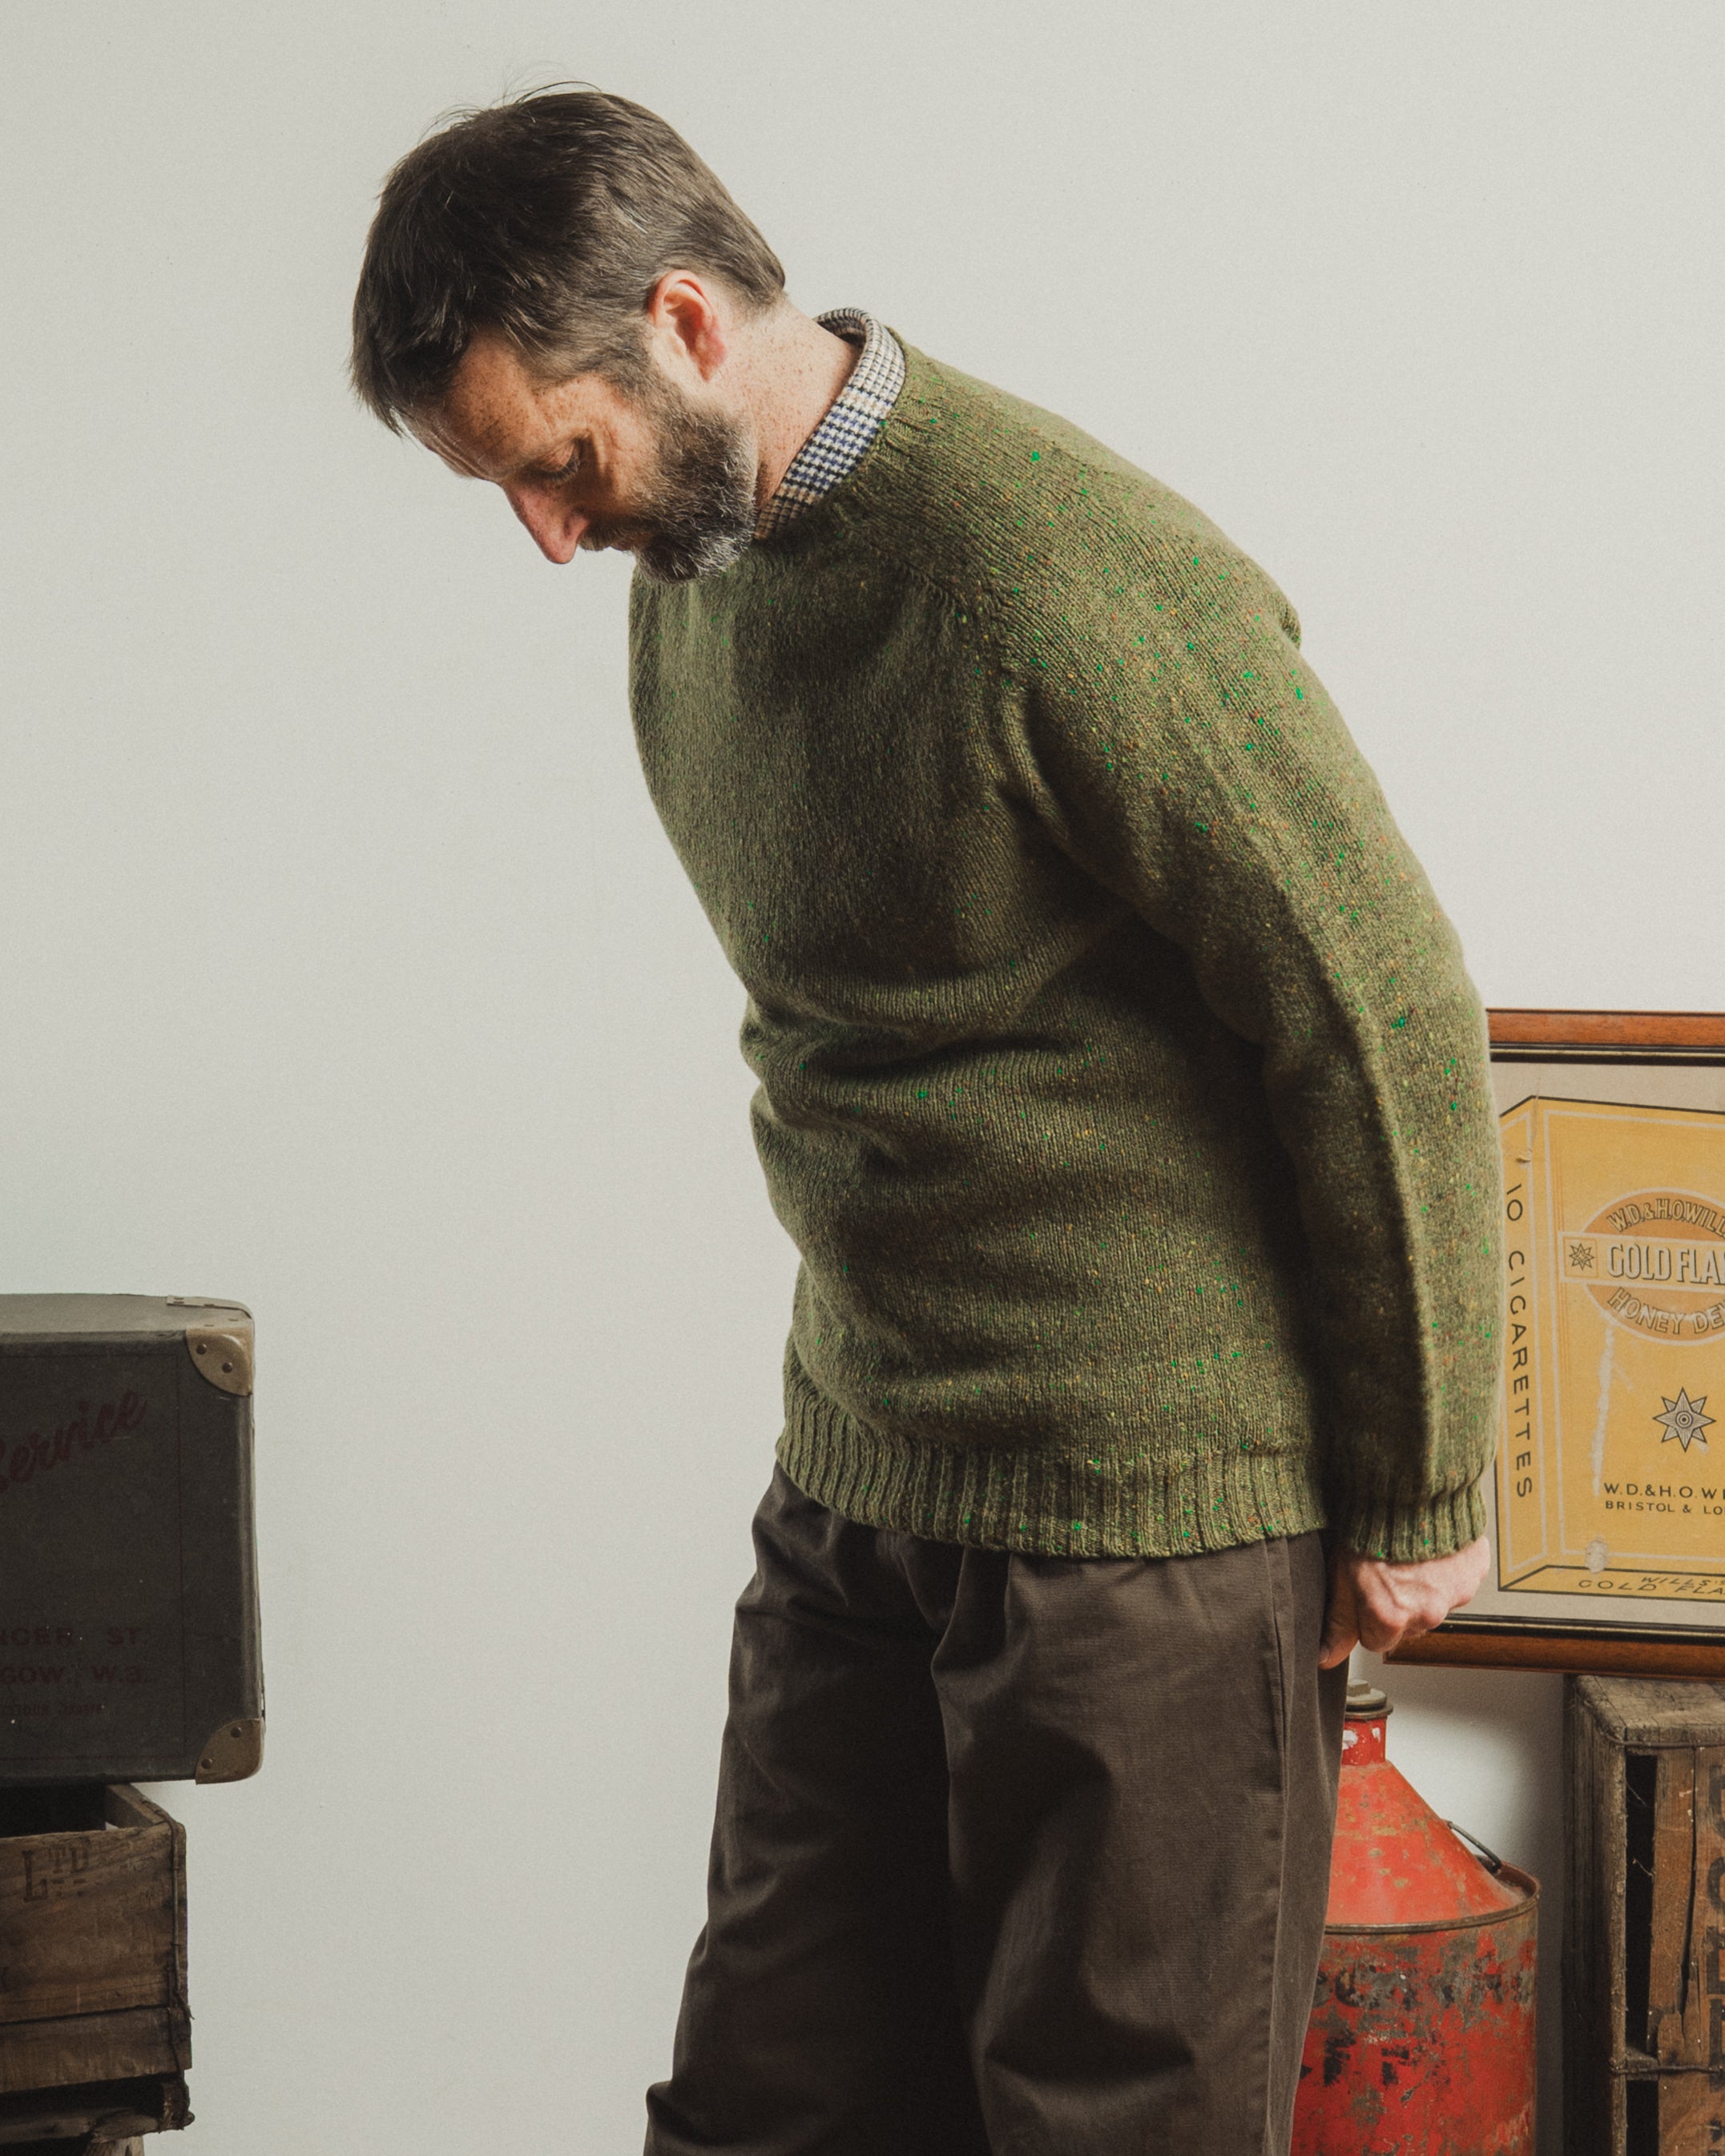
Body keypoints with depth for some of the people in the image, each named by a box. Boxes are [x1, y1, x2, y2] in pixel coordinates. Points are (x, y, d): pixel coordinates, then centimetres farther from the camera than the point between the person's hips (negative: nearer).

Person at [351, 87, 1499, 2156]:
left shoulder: (1064, 576, -21)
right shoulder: (690, 572, 7)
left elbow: (1387, 1019, -17)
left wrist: (1415, 1494, -9)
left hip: (1152, 1502, -8)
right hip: (856, 1478, 8)